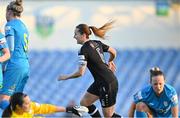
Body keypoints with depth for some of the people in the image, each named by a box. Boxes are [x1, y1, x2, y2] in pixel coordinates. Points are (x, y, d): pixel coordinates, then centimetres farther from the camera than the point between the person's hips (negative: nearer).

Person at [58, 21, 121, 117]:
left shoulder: (84, 50, -19)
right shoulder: (97, 43, 5)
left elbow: (80, 73, -23)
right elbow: (113, 52, 17)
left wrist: (65, 77, -8)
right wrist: (110, 62, 38)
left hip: (107, 84, -9)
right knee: (84, 103, 15)